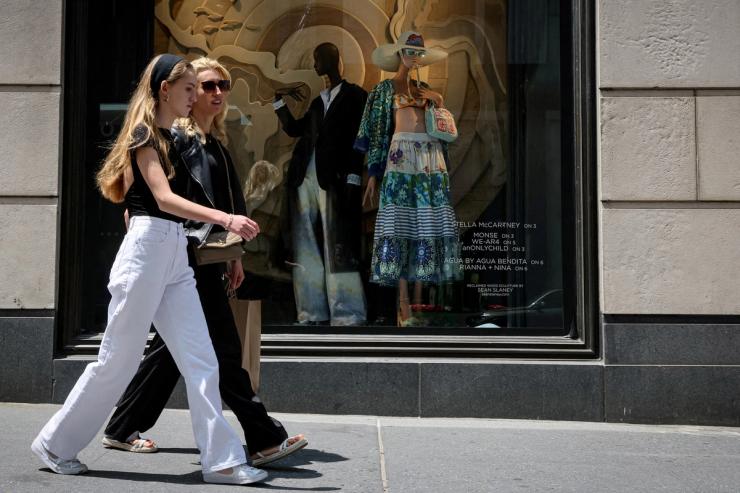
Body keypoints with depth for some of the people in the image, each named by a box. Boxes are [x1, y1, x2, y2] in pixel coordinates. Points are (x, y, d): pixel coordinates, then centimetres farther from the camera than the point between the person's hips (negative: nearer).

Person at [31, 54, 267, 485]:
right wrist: (225, 218, -34)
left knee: (201, 361, 0)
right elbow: (164, 198, -22)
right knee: (119, 360, 2)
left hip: (175, 256, 8)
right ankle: (55, 444, 21)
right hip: (146, 251, -8)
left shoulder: (170, 139, 18)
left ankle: (222, 459, 3)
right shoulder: (144, 135, -8)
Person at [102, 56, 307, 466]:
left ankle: (122, 429, 25)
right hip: (187, 256, -9)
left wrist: (233, 254, 19)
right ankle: (264, 439, 1)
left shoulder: (215, 142, 19)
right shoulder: (176, 136, -7)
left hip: (207, 258, 9)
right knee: (224, 348, -5)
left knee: (171, 347, 13)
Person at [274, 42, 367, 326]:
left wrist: (352, 179, -14)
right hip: (306, 179, 7)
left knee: (337, 250, -8)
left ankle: (346, 317, -4)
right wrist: (279, 101, 14)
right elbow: (294, 130, 26)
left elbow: (358, 140, -5)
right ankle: (312, 313, 11)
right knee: (307, 248, 5)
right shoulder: (318, 101, 22)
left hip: (334, 180, -7)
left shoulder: (355, 96, 3)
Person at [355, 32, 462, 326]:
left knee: (427, 225, -1)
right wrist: (372, 174, -3)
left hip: (432, 157, 5)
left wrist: (440, 103, 4)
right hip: (402, 157, -5)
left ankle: (418, 299, 4)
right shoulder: (385, 89, 10)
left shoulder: (426, 90, 22)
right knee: (401, 225, -10)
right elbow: (377, 133, 3)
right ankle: (403, 305, -8)